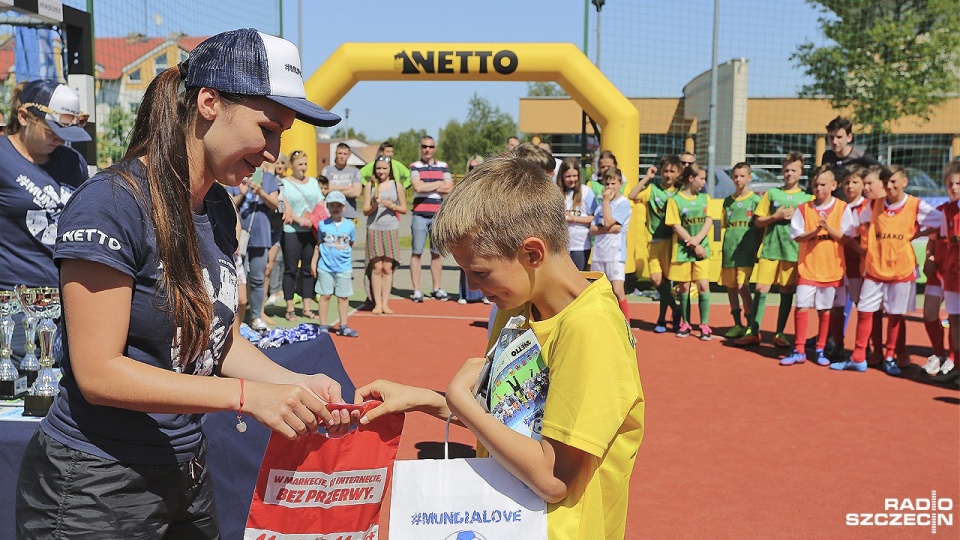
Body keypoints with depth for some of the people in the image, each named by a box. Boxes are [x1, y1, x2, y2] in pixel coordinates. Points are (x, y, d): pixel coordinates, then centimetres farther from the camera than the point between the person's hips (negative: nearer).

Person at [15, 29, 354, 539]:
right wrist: (247, 395, -27)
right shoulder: (113, 201, -21)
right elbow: (97, 371, -23)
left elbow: (216, 338, 5)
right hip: (94, 487, -7)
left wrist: (296, 383, -10)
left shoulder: (218, 208, 2)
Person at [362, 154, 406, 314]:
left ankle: (385, 303, 7)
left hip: (391, 230, 1)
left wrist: (392, 206, -10)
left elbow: (404, 209, 8)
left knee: (388, 268, 1)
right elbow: (365, 211, 2)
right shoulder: (370, 186, 4)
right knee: (376, 267, -3)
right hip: (374, 229, -1)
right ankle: (377, 304, 2)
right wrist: (375, 204, -17)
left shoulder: (397, 185, 6)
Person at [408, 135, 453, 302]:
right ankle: (416, 290, 2)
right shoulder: (415, 166, 4)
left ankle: (437, 289, 14)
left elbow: (450, 188, 0)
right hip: (420, 214, -2)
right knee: (417, 252, -2)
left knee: (436, 252, 7)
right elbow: (418, 187, -13)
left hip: (438, 215, 2)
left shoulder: (443, 167, 12)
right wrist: (439, 184, -2)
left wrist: (427, 186, -7)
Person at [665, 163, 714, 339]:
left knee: (703, 285, -5)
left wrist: (698, 239, -14)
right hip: (682, 249, -2)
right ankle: (685, 323, 18)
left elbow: (709, 221, 2)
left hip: (702, 248, 2)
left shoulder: (705, 198, 8)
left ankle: (705, 325, 2)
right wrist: (693, 245, -12)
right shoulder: (675, 200, -5)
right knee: (684, 287, 5)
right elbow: (676, 226, -9)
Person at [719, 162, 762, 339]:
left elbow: (760, 226, 0)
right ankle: (737, 325, 21)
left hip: (746, 250, -5)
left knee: (743, 287, -12)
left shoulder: (756, 200, 0)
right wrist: (726, 245, 7)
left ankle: (750, 326, -1)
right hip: (729, 249, 5)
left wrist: (756, 248, -5)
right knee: (730, 288, 9)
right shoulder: (728, 200, 12)